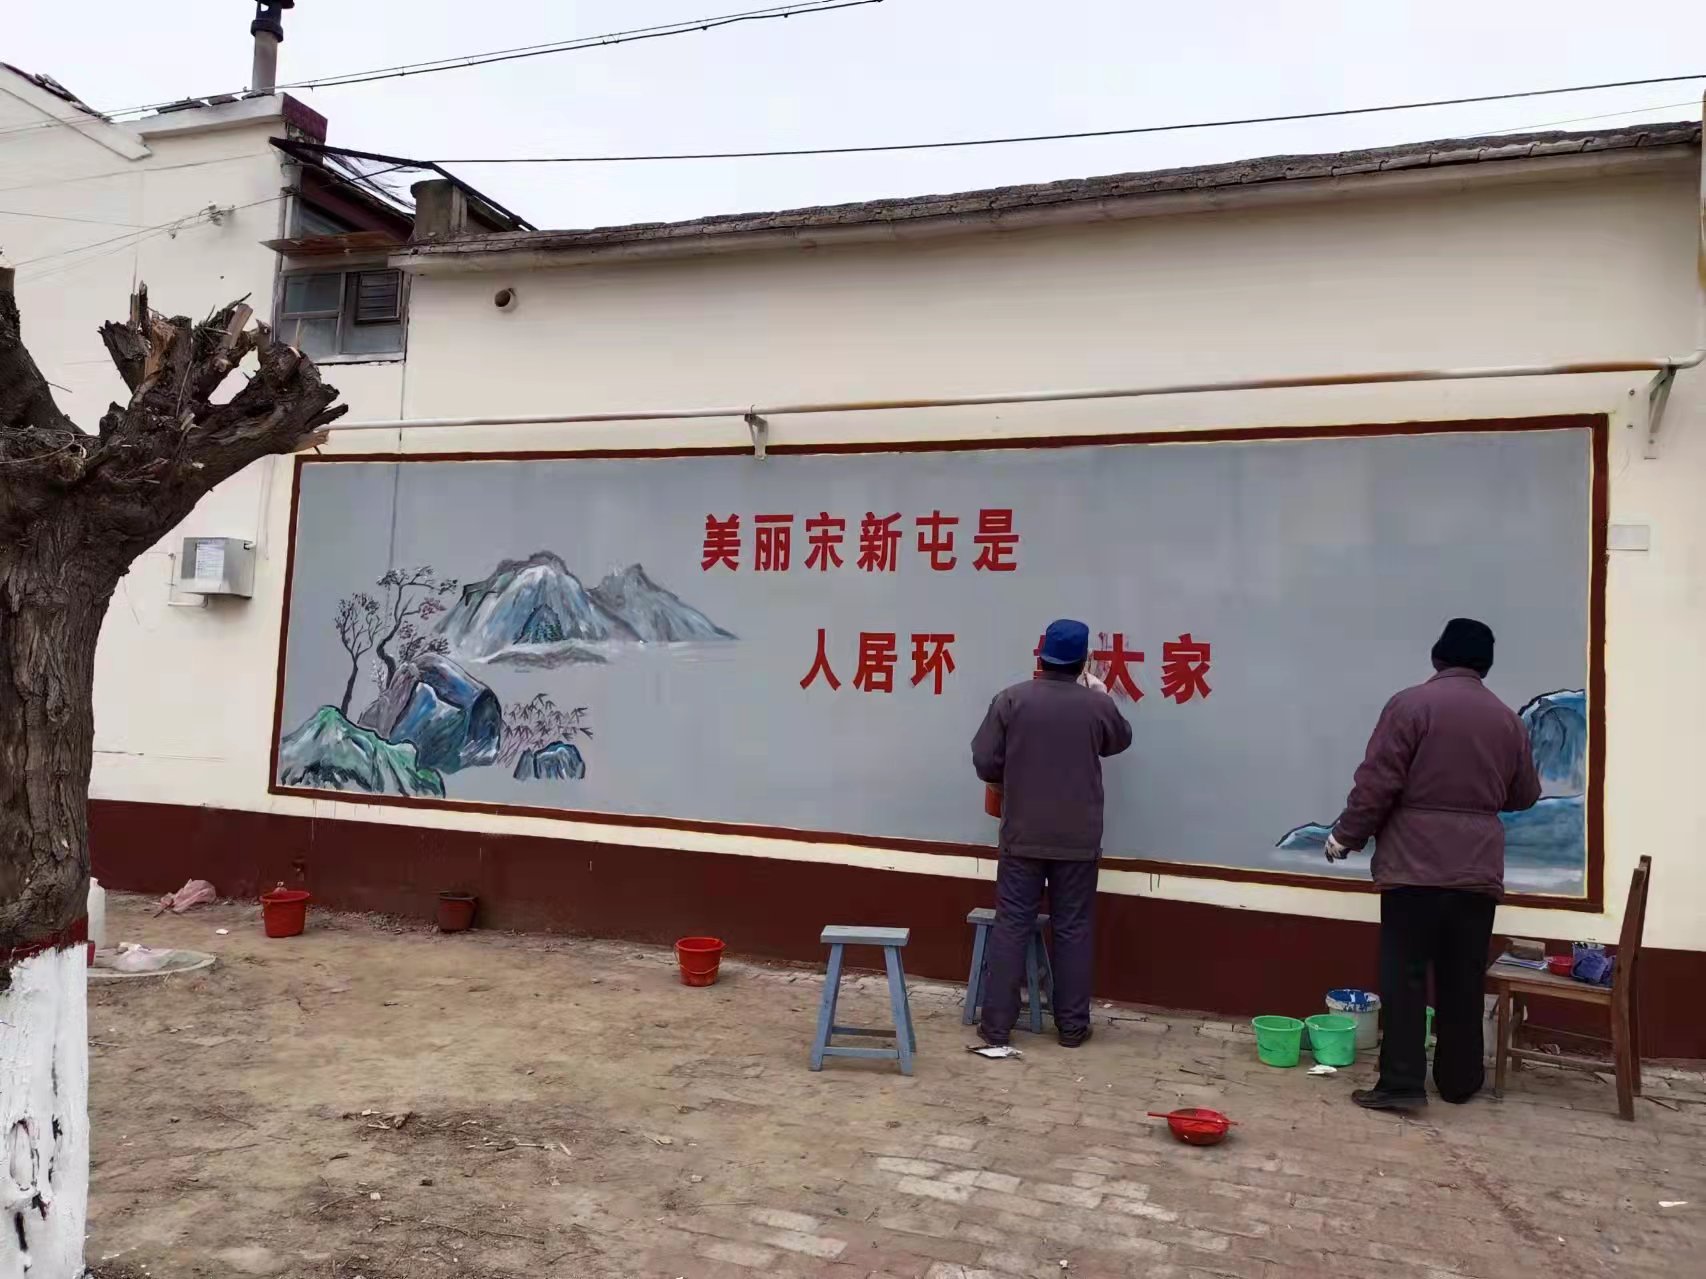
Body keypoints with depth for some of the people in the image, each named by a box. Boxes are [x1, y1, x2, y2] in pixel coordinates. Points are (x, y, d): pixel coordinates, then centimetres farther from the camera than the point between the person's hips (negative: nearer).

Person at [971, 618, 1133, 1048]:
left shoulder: (1011, 699, -7)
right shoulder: (1098, 704, -4)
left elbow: (984, 762, -6)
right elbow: (1120, 740, 17)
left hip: (1022, 835, 0)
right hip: (1078, 839, 0)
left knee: (1011, 926, 5)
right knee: (1073, 929, 9)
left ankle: (996, 1025, 8)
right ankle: (1072, 1026, 17)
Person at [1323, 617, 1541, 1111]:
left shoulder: (1410, 704, -6)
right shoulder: (1507, 719, 9)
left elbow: (1377, 784, -11)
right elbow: (1524, 795, 19)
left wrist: (1345, 836, -1)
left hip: (1414, 863, -4)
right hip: (1477, 867, 4)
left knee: (1403, 974, 0)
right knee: (1463, 979, 12)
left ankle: (1401, 1082, -2)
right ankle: (1459, 1080, 20)